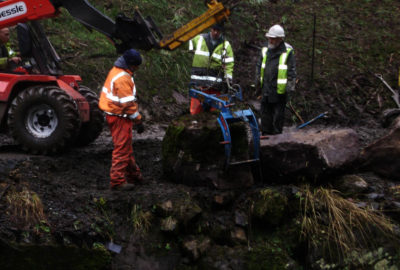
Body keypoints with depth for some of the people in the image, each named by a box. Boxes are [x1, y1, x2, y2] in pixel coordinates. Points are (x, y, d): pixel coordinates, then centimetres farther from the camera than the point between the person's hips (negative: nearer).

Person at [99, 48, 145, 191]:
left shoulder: (116, 71, 11)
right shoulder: (123, 78, -22)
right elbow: (128, 104, -23)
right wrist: (138, 121, -17)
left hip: (113, 114, 11)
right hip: (120, 117, -11)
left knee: (126, 147, 19)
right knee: (122, 148, -6)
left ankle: (134, 175, 30)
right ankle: (117, 181, -4)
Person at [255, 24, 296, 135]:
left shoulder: (288, 52, -9)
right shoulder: (265, 49, 8)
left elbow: (292, 72, -8)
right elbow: (259, 66, 19)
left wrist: (290, 88, -11)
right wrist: (258, 81, 18)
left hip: (280, 89, -6)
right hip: (266, 88, 6)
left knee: (278, 114, 3)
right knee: (265, 112, 12)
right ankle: (265, 133, 23)